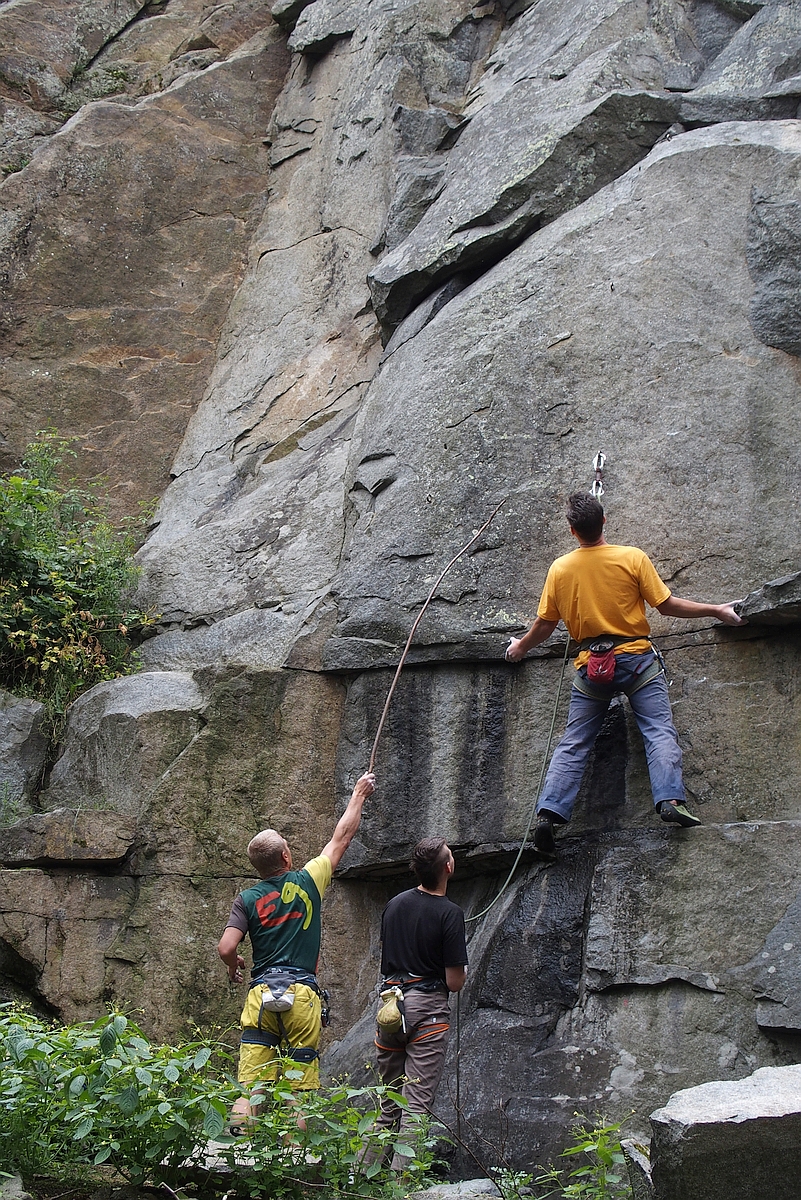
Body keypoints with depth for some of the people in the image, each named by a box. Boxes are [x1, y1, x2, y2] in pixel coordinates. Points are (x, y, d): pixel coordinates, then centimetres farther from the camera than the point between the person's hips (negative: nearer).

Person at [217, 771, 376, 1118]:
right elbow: (341, 837, 16)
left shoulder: (247, 899, 5)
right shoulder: (307, 882, 4)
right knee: (298, 1089, 2)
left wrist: (233, 965, 18)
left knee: (249, 1088, -3)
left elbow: (226, 948, -6)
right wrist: (359, 794, 29)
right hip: (302, 995, -1)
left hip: (261, 995, 1)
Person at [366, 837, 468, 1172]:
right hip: (427, 1009, -6)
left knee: (387, 1103, 14)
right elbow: (454, 982, -10)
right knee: (417, 1102, -4)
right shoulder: (450, 914, -11)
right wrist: (462, 971, 11)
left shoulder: (394, 904, 7)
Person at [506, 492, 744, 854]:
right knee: (659, 731, -5)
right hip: (636, 658, -2)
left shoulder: (559, 569, 1)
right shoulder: (633, 558, -6)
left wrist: (520, 647, 29)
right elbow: (666, 605, -3)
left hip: (590, 665, 2)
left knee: (573, 744, 5)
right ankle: (670, 800, -22)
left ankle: (549, 812, -4)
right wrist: (716, 610, 8)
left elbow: (544, 624, 9)